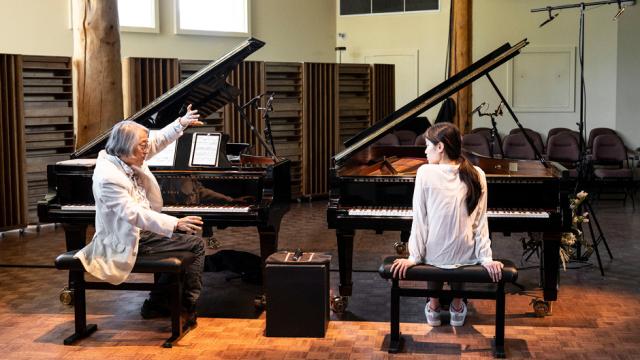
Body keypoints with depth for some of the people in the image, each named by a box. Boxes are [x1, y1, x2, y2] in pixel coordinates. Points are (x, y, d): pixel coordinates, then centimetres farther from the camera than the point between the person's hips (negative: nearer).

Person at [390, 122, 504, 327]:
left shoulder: (425, 173, -16)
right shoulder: (476, 175, -8)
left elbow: (420, 220, -13)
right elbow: (480, 222, -7)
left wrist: (414, 257, -7)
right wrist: (486, 258, -2)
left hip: (434, 256, -2)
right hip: (466, 257, 2)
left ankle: (434, 306, 35)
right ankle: (457, 306, 38)